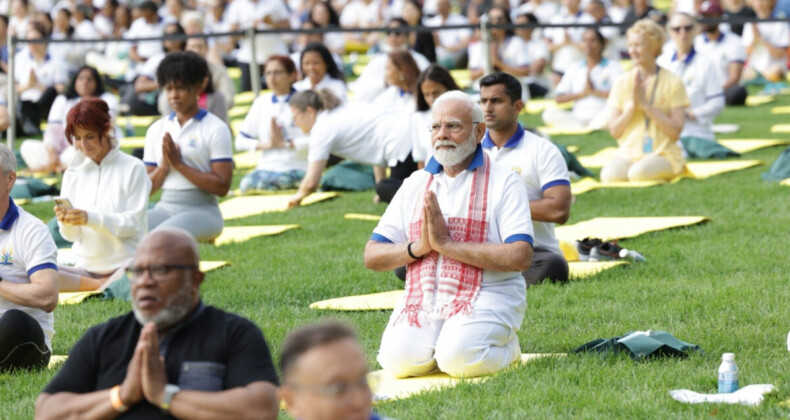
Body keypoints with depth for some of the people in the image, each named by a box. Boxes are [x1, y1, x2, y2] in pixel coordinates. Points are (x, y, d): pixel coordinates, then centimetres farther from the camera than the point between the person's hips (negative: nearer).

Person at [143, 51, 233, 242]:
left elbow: (222, 186, -9)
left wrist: (179, 164, -12)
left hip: (201, 210, -5)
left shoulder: (215, 128, 0)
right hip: (164, 208, 5)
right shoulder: (157, 129, 14)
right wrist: (164, 166, -8)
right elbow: (147, 188, 12)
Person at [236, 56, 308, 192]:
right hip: (266, 168, 4)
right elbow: (240, 141, 11)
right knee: (247, 184, -29)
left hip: (296, 169, -4)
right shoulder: (261, 102, 14)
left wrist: (285, 143, -12)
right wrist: (266, 144, -5)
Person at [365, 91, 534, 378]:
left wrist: (446, 244, -15)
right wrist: (419, 247, -10)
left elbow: (520, 257, -14)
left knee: (458, 360, -29)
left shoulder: (503, 181, 1)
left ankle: (506, 346, 4)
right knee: (398, 360, -23)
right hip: (422, 297, 4)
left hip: (486, 295, -4)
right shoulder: (415, 184, 16)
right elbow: (372, 257, 11)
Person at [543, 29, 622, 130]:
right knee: (550, 113, -25)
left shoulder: (613, 66, 10)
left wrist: (594, 91, -5)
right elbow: (559, 99, 10)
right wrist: (582, 93, -2)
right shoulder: (574, 68, 19)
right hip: (578, 117, 3)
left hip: (601, 118, -3)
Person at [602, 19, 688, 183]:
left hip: (664, 154, -1)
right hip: (628, 154, 1)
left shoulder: (672, 83, 0)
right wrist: (632, 105, -10)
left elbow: (675, 131, -9)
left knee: (638, 173, -35)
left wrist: (645, 104, -13)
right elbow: (614, 131, 5)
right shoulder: (622, 82, 9)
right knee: (609, 174, -33)